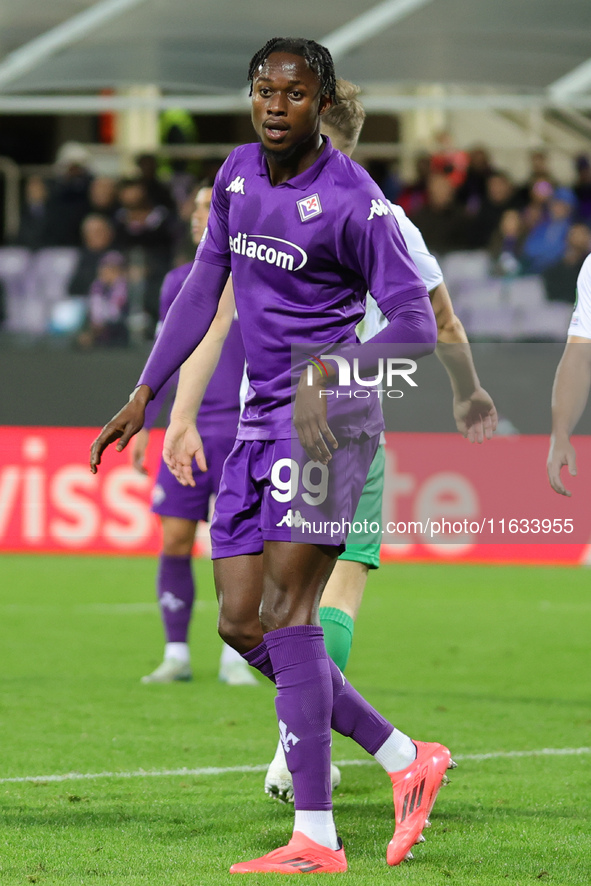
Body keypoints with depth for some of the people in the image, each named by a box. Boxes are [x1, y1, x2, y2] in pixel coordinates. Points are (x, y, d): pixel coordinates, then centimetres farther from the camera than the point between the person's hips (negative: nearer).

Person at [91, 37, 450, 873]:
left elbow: (417, 325, -13)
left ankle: (315, 836, -14)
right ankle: (407, 759, 14)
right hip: (259, 421, 8)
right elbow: (203, 290, 20)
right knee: (241, 624, 3)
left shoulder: (351, 199, -12)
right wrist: (143, 395, 18)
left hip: (329, 418, -8)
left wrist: (327, 377, -26)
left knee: (285, 613, -16)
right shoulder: (238, 174, 10)